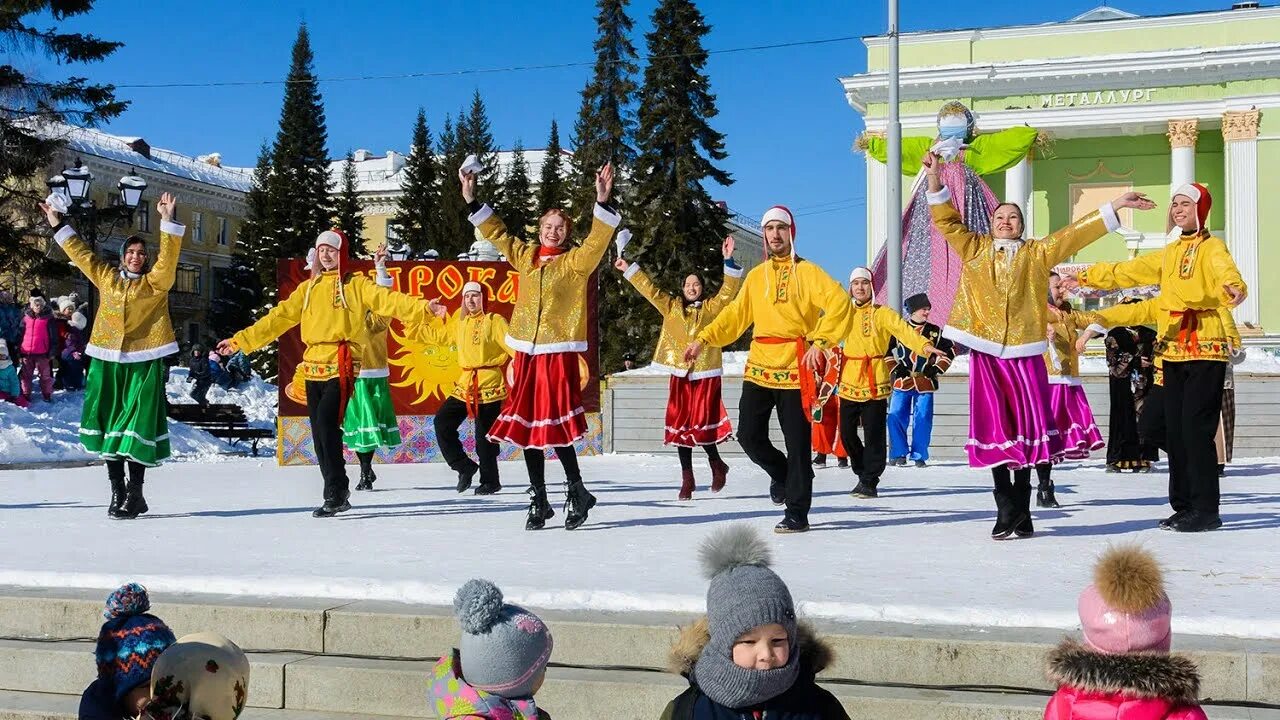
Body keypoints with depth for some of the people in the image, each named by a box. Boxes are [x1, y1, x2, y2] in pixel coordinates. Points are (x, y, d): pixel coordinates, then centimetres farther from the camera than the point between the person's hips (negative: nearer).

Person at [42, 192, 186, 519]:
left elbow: (168, 258, -13)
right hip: (108, 360, 4)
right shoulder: (106, 277, 13)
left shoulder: (155, 282, 2)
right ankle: (117, 491, 10)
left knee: (137, 426, -6)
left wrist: (168, 221, -23)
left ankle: (135, 492, 0)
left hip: (144, 362, -4)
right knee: (109, 423, 3)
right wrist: (58, 226, 24)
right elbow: (81, 253, 22)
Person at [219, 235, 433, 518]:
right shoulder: (308, 288, 19)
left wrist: (422, 308, -27)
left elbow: (386, 300, -10)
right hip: (313, 368, 6)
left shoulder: (356, 284, 4)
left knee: (326, 424, -20)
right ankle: (337, 495, 15)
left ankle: (336, 493, -13)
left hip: (341, 367, -6)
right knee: (319, 433, 5)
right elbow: (278, 318, 18)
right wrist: (240, 340, 15)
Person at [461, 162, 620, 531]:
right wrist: (472, 201, 15)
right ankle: (539, 502, 16)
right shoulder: (525, 256, 14)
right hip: (527, 353, 5)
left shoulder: (576, 260, 1)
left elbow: (598, 239, -16)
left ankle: (578, 493, 4)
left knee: (556, 428, -13)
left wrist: (602, 203, -28)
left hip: (560, 353, -5)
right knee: (526, 428, 6)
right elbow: (497, 233, 22)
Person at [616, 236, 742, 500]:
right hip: (680, 373, 3)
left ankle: (717, 465, 18)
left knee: (702, 424, -7)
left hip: (706, 374, -3)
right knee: (680, 424, 1)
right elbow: (649, 289, 16)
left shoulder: (711, 308, 6)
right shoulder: (671, 307, 13)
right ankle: (687, 480, 7)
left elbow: (729, 290, -6)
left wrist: (729, 261, -15)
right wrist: (629, 269, 14)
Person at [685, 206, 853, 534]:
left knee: (797, 445, -1)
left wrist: (820, 341, -23)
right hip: (759, 368, 5)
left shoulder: (807, 272, -1)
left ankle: (796, 513, 9)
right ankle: (780, 473, 33)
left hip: (795, 371, -4)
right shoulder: (756, 276, 14)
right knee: (749, 437, 3)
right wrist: (703, 339, 9)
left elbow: (839, 302, -14)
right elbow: (736, 315, 19)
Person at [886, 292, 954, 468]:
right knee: (896, 417, -5)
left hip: (925, 382, 1)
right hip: (902, 381, -1)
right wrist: (895, 368, -2)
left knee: (923, 419, -2)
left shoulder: (935, 332, 7)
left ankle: (919, 455, 8)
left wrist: (938, 368, 5)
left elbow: (950, 349, 15)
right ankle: (898, 453, 6)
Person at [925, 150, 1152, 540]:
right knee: (995, 431, -2)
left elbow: (1077, 233, 9)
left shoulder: (1037, 253, 12)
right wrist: (935, 180, 0)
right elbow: (948, 222, 11)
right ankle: (1006, 512, 3)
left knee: (1026, 430, -1)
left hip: (1024, 352, 0)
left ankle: (1021, 514, 6)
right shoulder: (975, 249, 14)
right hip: (986, 353, 0)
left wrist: (1116, 205, 4)